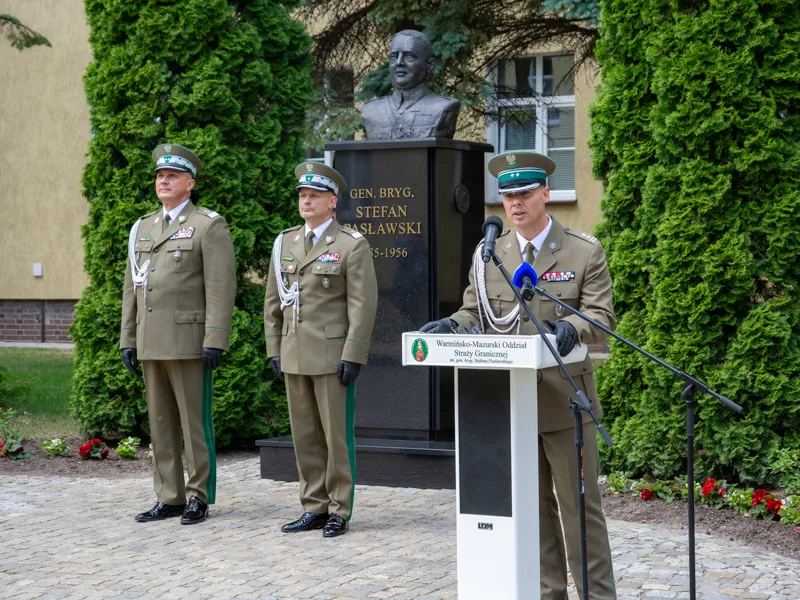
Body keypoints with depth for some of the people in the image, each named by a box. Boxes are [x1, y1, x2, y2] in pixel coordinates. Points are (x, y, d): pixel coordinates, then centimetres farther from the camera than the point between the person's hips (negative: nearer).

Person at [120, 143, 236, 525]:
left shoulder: (209, 225, -4)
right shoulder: (142, 228, 16)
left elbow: (221, 287, -11)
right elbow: (131, 288, 17)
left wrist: (215, 341, -17)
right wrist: (127, 340, 11)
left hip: (189, 341, -6)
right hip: (151, 344, 7)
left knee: (195, 421, -2)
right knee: (161, 423, 9)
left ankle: (199, 497, 6)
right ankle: (169, 498, 16)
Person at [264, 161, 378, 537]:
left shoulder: (352, 245, -4)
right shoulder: (285, 243, 13)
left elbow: (363, 304, -9)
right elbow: (273, 300, 16)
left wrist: (352, 356, -14)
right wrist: (274, 349, 9)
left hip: (332, 356, -6)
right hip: (294, 356, 6)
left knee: (337, 435, -1)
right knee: (305, 436, 9)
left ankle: (339, 511, 8)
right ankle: (314, 507, 17)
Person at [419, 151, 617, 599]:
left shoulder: (585, 252, -1)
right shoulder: (488, 254, 9)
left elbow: (600, 315, -6)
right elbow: (475, 313, 12)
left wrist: (572, 327, -28)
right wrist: (452, 325, -10)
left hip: (563, 398, -4)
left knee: (580, 505, 0)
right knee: (532, 507, 11)